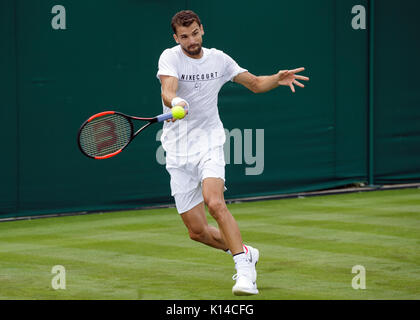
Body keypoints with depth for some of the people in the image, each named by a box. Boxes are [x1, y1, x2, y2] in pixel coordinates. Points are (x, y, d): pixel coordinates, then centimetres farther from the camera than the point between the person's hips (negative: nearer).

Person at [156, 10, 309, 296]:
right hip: (178, 154, 0)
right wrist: (175, 102, -47)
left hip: (209, 145, 0)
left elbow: (255, 83, 15)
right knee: (197, 231, 1)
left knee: (215, 202, -29)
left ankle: (245, 270, -25)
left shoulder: (219, 59, 5)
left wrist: (277, 79, -6)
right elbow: (167, 92, -24)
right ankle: (244, 252, 27)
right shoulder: (171, 58, -5)